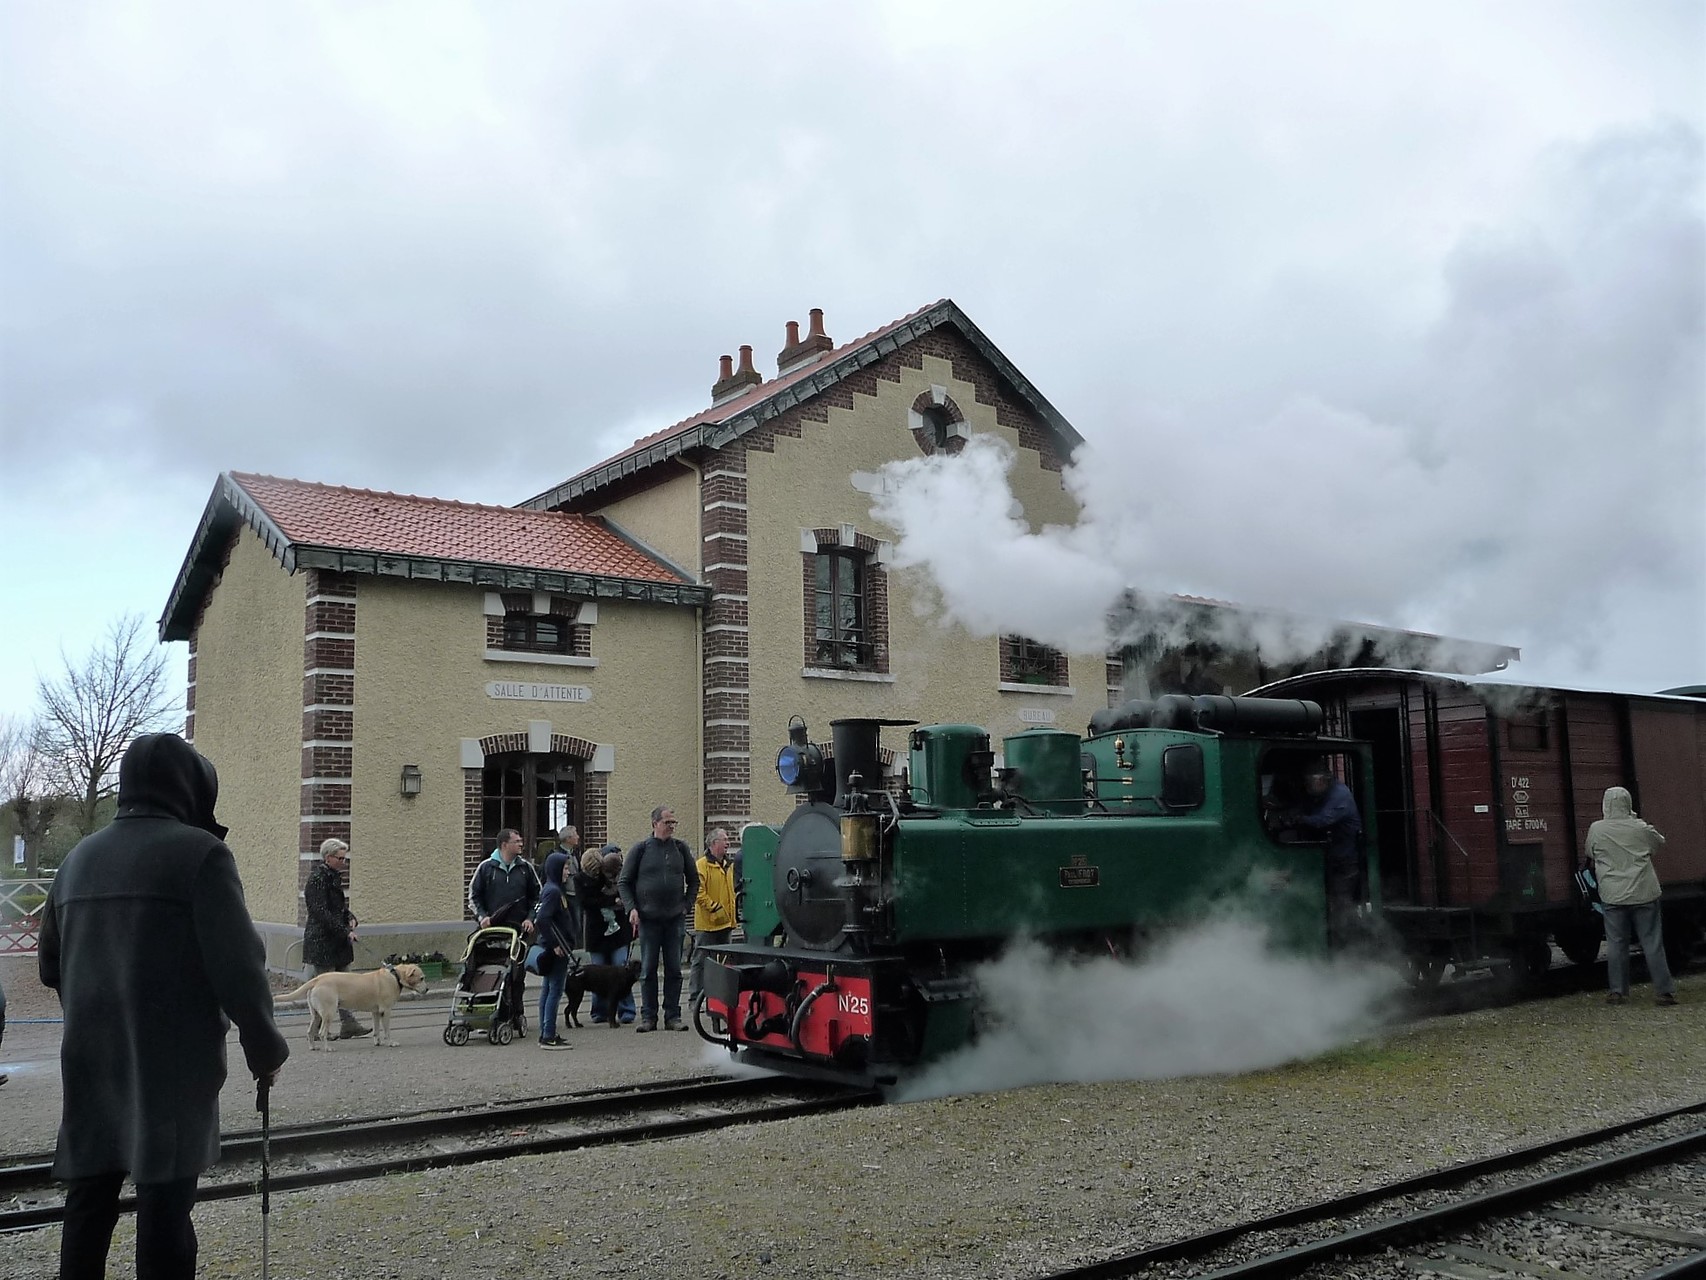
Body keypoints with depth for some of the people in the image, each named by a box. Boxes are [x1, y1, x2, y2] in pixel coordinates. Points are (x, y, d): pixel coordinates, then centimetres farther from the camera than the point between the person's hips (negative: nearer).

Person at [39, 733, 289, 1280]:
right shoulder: (199, 851, -11)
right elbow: (239, 963, -15)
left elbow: (51, 967, 20)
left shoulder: (78, 858, 11)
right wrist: (264, 1048, -4)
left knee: (89, 1202, 15)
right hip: (172, 1066, -6)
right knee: (164, 1205, -1)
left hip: (90, 1064, 6)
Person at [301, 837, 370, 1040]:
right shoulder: (317, 879, -15)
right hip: (322, 941, -9)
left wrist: (350, 917, 5)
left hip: (338, 940, 9)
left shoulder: (334, 877, 13)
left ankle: (349, 1025, 9)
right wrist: (345, 931, -20)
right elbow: (321, 913, -21)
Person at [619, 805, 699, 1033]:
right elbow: (623, 883, 5)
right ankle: (648, 1017, 11)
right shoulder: (640, 850, 0)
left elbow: (694, 880, 15)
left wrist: (686, 905, 4)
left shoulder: (681, 848, 5)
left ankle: (673, 1016, 11)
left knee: (674, 970, 4)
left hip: (675, 919, 2)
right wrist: (631, 909, -6)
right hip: (648, 919, -2)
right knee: (648, 970, 4)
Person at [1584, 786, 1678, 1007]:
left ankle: (1618, 991, 9)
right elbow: (1660, 844, 14)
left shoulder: (1596, 830, -5)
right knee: (1652, 943, 5)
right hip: (1643, 894, 0)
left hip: (1613, 897, 0)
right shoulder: (1640, 828, -5)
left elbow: (1590, 854, 11)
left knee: (1616, 943, 7)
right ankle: (1665, 991, 7)